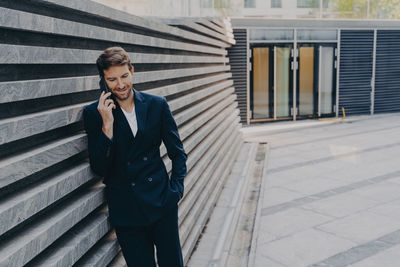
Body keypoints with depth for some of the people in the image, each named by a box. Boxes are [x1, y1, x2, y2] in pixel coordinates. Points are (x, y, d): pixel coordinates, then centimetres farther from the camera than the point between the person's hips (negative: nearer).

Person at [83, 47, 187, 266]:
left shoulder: (157, 105, 1)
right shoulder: (93, 113, -4)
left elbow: (177, 153, 10)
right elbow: (99, 169, -9)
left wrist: (176, 188, -3)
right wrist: (107, 125, -19)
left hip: (162, 201, 2)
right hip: (126, 210, -1)